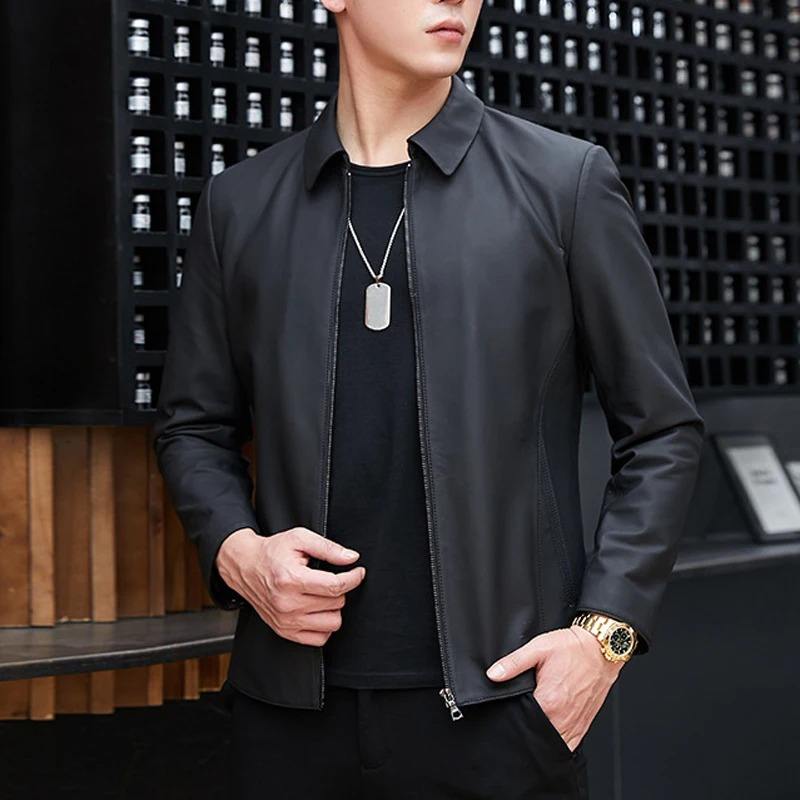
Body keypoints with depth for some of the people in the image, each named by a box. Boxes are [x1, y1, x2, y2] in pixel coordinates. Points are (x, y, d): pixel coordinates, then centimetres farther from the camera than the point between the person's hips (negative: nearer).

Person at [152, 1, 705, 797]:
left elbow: (662, 429, 3)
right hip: (293, 705, 2)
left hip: (501, 702, -2)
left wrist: (605, 632, -7)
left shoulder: (566, 182, 1)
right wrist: (237, 550, -5)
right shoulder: (240, 203, 8)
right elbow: (193, 425, 15)